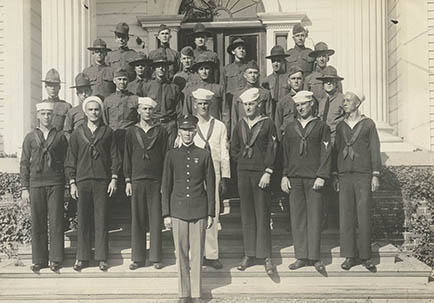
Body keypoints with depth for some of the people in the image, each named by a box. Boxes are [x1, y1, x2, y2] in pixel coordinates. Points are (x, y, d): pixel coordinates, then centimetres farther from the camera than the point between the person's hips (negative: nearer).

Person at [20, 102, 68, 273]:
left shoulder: (60, 137, 9)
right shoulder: (30, 137, 11)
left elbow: (66, 162, 10)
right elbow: (24, 164, 10)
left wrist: (68, 184, 3)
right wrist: (24, 188, 3)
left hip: (56, 183, -1)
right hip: (36, 184, 1)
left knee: (56, 221, -2)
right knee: (37, 223, 2)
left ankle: (55, 259, 5)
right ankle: (39, 260, 10)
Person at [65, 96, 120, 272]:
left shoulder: (107, 132, 7)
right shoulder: (77, 133, 8)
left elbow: (114, 156, 7)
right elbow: (70, 159, 8)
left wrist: (114, 179, 0)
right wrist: (72, 182, 2)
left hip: (102, 181, -1)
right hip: (82, 181, 1)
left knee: (101, 220, 1)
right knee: (82, 221, 3)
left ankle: (102, 258, 9)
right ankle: (82, 258, 11)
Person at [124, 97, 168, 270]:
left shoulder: (161, 131, 5)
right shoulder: (132, 132, 8)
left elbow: (165, 156, 4)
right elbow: (127, 157, 10)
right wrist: (128, 180, 4)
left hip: (156, 180, -1)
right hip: (137, 180, 1)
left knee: (156, 220, 1)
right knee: (137, 220, 4)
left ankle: (156, 258, 10)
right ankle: (138, 258, 12)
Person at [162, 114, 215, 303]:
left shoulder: (204, 155, 3)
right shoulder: (172, 155, 5)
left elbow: (211, 186, 5)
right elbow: (166, 187, 6)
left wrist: (211, 213, 2)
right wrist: (166, 214, 2)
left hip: (199, 211, 0)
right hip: (178, 211, 1)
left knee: (197, 254, 3)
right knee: (181, 254, 5)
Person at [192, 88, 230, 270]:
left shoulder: (219, 126, 11)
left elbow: (224, 154, 10)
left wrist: (225, 178, 4)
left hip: (213, 174, 1)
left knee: (213, 214, -1)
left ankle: (211, 255, 6)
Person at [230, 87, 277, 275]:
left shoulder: (268, 124, -1)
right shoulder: (240, 125, 12)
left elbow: (272, 150, -6)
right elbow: (234, 150, 19)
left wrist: (267, 173, -12)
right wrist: (243, 161, 7)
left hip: (261, 173, -4)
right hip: (243, 173, 4)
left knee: (262, 215, -3)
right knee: (246, 215, 7)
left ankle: (266, 256, 3)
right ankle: (249, 255, 15)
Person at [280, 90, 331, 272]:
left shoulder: (322, 126, 6)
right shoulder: (290, 128, 15)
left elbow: (326, 153, 0)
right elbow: (284, 153, 14)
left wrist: (321, 176, -9)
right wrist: (284, 176, 5)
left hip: (314, 178, -3)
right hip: (294, 178, 3)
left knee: (314, 218, -2)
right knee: (297, 217, 3)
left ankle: (315, 257, 5)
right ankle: (301, 256, 10)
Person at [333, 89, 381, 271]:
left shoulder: (368, 124, 4)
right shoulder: (340, 126, 13)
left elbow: (375, 150, 1)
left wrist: (375, 175, -5)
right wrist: (335, 176, 9)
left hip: (363, 174, -3)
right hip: (345, 175, 3)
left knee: (364, 215, -1)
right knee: (346, 215, 1)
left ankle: (365, 256, 9)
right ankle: (349, 256, 8)